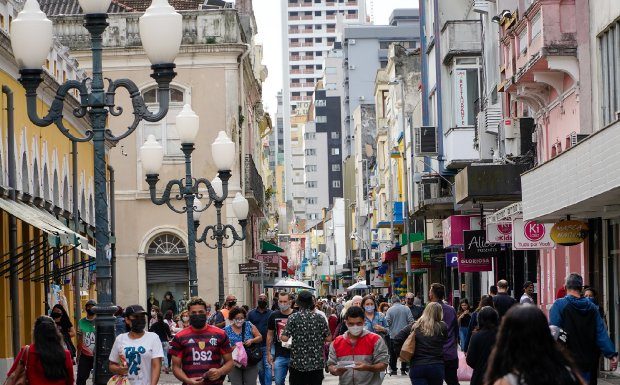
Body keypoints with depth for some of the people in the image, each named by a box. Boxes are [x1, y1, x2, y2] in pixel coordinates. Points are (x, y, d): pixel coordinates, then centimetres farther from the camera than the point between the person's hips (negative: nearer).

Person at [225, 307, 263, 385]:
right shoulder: (227, 330, -1)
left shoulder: (249, 325, 2)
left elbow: (260, 337, 5)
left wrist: (252, 340, -14)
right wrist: (233, 348, -19)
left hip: (250, 363, 0)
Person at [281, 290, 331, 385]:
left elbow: (284, 338, -12)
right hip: (317, 363, 2)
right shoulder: (319, 318, -1)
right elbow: (328, 338, 2)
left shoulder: (293, 318, -8)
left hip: (298, 363, -2)